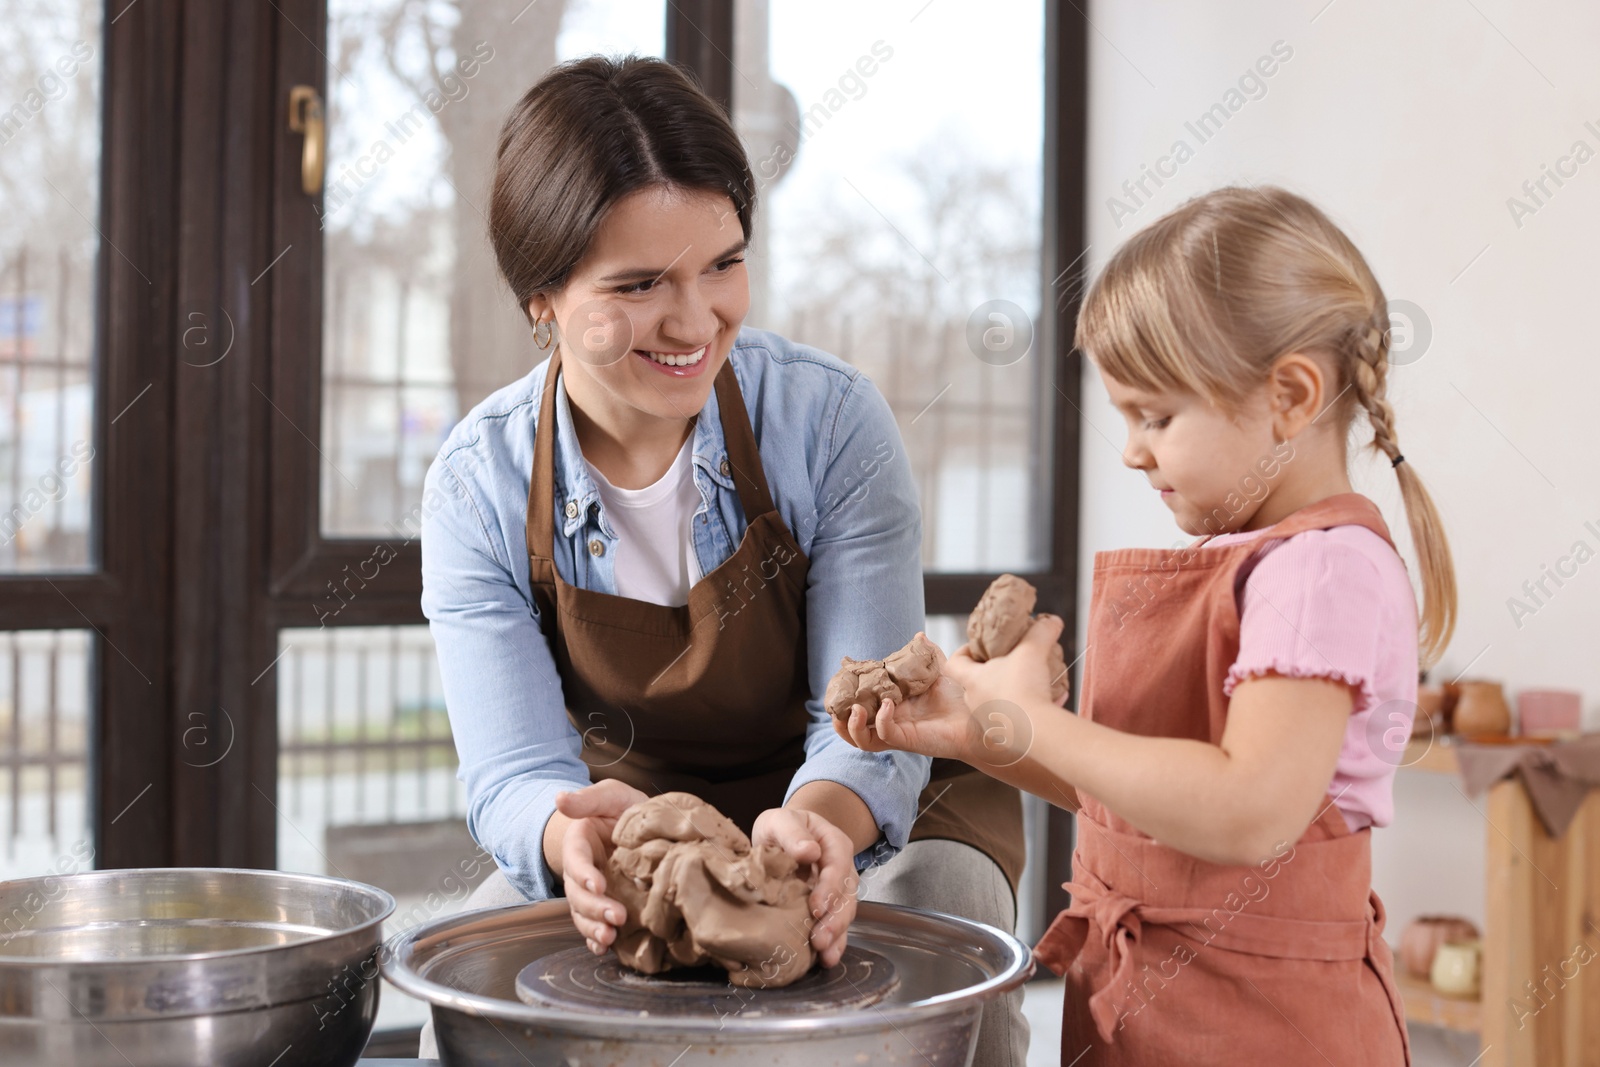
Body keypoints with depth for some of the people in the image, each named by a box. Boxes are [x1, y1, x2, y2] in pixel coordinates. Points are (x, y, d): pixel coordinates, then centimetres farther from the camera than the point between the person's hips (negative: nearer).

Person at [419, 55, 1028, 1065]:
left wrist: (819, 818, -48)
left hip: (875, 811, -1)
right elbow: (515, 771, -21)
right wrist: (578, 830, -47)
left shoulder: (831, 417, -22)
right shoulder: (477, 486, -17)